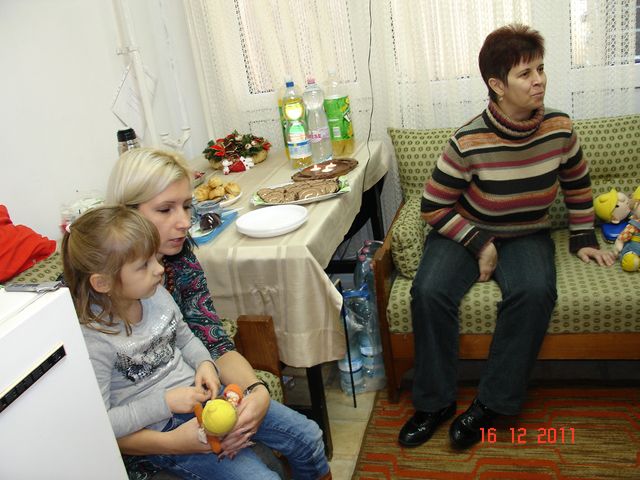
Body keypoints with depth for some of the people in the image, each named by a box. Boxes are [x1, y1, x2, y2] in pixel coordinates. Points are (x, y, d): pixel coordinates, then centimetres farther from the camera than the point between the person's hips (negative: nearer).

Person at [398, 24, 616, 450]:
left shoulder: (560, 129, -7)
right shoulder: (468, 143, -19)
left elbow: (578, 186, 12)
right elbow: (434, 207, -11)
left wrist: (583, 239, 11)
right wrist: (479, 243, -15)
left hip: (527, 236, 2)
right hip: (465, 232, -1)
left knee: (535, 291, -31)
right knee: (429, 291, -29)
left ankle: (492, 404, -16)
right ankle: (435, 402, -9)